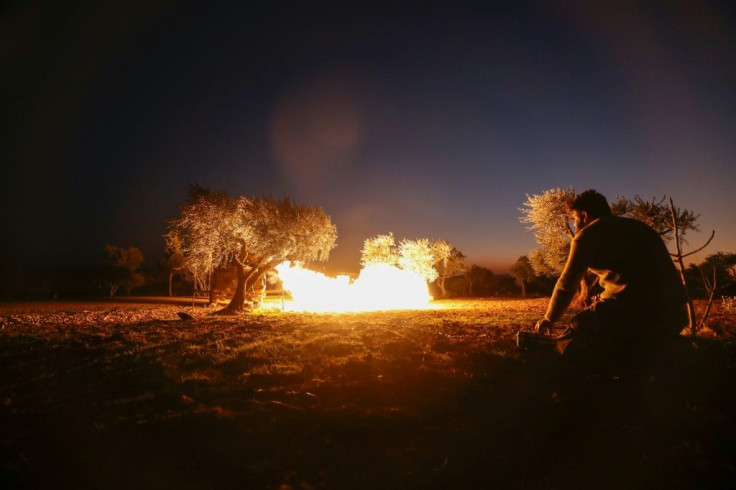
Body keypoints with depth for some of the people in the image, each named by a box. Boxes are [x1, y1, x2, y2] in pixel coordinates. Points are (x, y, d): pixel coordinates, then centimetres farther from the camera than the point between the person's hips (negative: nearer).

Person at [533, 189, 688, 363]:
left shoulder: (588, 234, 3)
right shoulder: (638, 227, 26)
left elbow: (567, 284, 4)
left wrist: (549, 318, 20)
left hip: (634, 311, -8)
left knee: (566, 345, -2)